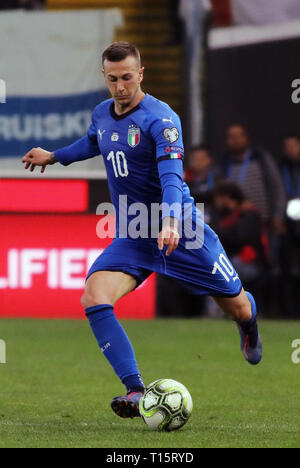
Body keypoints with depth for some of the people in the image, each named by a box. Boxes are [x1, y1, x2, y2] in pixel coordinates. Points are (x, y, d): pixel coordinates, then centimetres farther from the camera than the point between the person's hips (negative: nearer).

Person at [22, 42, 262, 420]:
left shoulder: (161, 119, -18)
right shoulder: (102, 115, 4)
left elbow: (171, 177, -30)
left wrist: (171, 222, -46)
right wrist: (53, 157, 35)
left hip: (180, 231, -5)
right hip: (130, 237, 5)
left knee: (237, 307, 7)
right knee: (94, 298, -23)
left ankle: (249, 322, 50)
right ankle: (136, 392, -25)